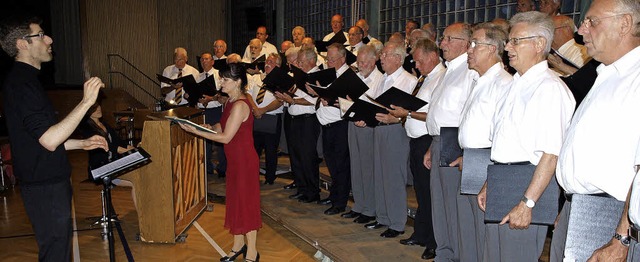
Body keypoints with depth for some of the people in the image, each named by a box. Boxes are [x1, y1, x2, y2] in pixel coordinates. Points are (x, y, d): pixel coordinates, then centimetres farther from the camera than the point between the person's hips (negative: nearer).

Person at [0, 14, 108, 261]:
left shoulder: (22, 79, 14)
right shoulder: (22, 83, -19)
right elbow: (49, 140, -27)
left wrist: (82, 143, 15)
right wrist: (86, 102, -26)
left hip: (47, 182, 10)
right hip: (45, 187, -10)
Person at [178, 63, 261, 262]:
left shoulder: (240, 105, -21)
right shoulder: (231, 101, 8)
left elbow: (225, 137, -22)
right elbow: (223, 127, 15)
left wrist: (195, 131, -18)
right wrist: (210, 127, -4)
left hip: (244, 160, -9)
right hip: (234, 159, 9)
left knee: (246, 202, 1)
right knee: (235, 201, 16)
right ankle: (238, 245, 31)